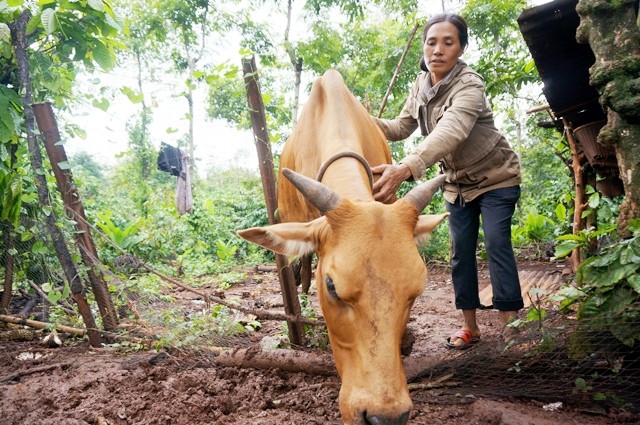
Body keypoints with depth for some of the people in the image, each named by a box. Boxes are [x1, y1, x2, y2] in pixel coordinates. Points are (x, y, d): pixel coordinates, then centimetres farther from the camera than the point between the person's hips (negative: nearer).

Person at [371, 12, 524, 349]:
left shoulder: (469, 85, -28)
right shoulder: (420, 85, -5)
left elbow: (450, 132, -47)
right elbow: (401, 128, 3)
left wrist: (406, 168, -63)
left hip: (496, 177, -6)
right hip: (457, 182, 6)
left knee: (496, 243, -13)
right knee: (460, 251, 4)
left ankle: (511, 322, -4)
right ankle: (469, 325, 13)